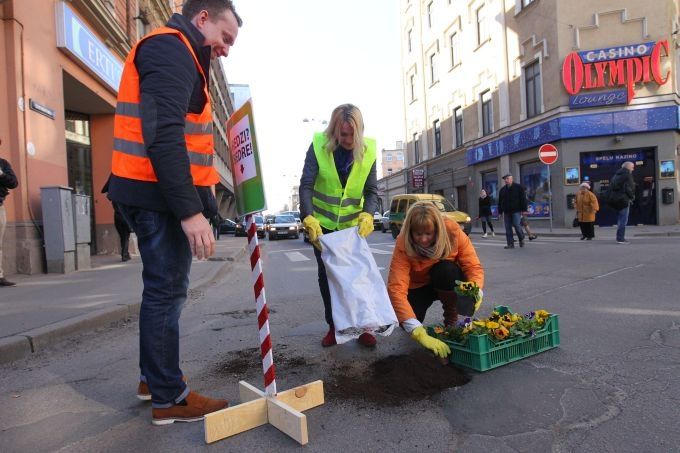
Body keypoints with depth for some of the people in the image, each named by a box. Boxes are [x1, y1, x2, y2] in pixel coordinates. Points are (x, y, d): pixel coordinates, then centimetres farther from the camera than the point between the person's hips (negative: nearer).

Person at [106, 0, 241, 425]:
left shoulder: (177, 54, 24)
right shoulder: (171, 48, -9)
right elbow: (163, 136, -22)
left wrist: (194, 198, 15)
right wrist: (190, 211, -26)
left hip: (156, 194, 11)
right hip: (161, 195, -11)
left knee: (163, 289, 17)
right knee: (167, 291, -4)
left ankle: (153, 377, 31)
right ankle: (169, 398, 9)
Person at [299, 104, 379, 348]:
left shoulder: (368, 150, -12)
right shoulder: (319, 145, -16)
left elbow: (371, 190, -9)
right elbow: (306, 185, -19)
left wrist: (367, 214, -29)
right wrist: (309, 219, -33)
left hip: (353, 223, 0)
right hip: (322, 223, 0)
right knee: (326, 274, 7)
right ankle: (334, 326, 21)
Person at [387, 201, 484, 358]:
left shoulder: (452, 232, -26)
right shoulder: (403, 244, -31)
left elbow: (474, 267, -22)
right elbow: (396, 289, -40)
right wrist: (419, 333, -49)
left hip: (447, 282, 1)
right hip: (418, 286, 0)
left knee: (446, 270, -33)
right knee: (408, 324, -25)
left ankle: (451, 321, -9)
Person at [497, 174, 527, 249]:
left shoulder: (518, 187, 1)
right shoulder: (502, 190, 14)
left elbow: (523, 199, -3)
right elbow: (500, 202, 17)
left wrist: (524, 210, -9)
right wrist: (500, 211, 12)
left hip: (516, 211, -4)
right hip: (506, 212, 4)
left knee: (516, 225, -11)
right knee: (508, 228, 1)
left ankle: (521, 239, 15)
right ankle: (510, 244, 4)